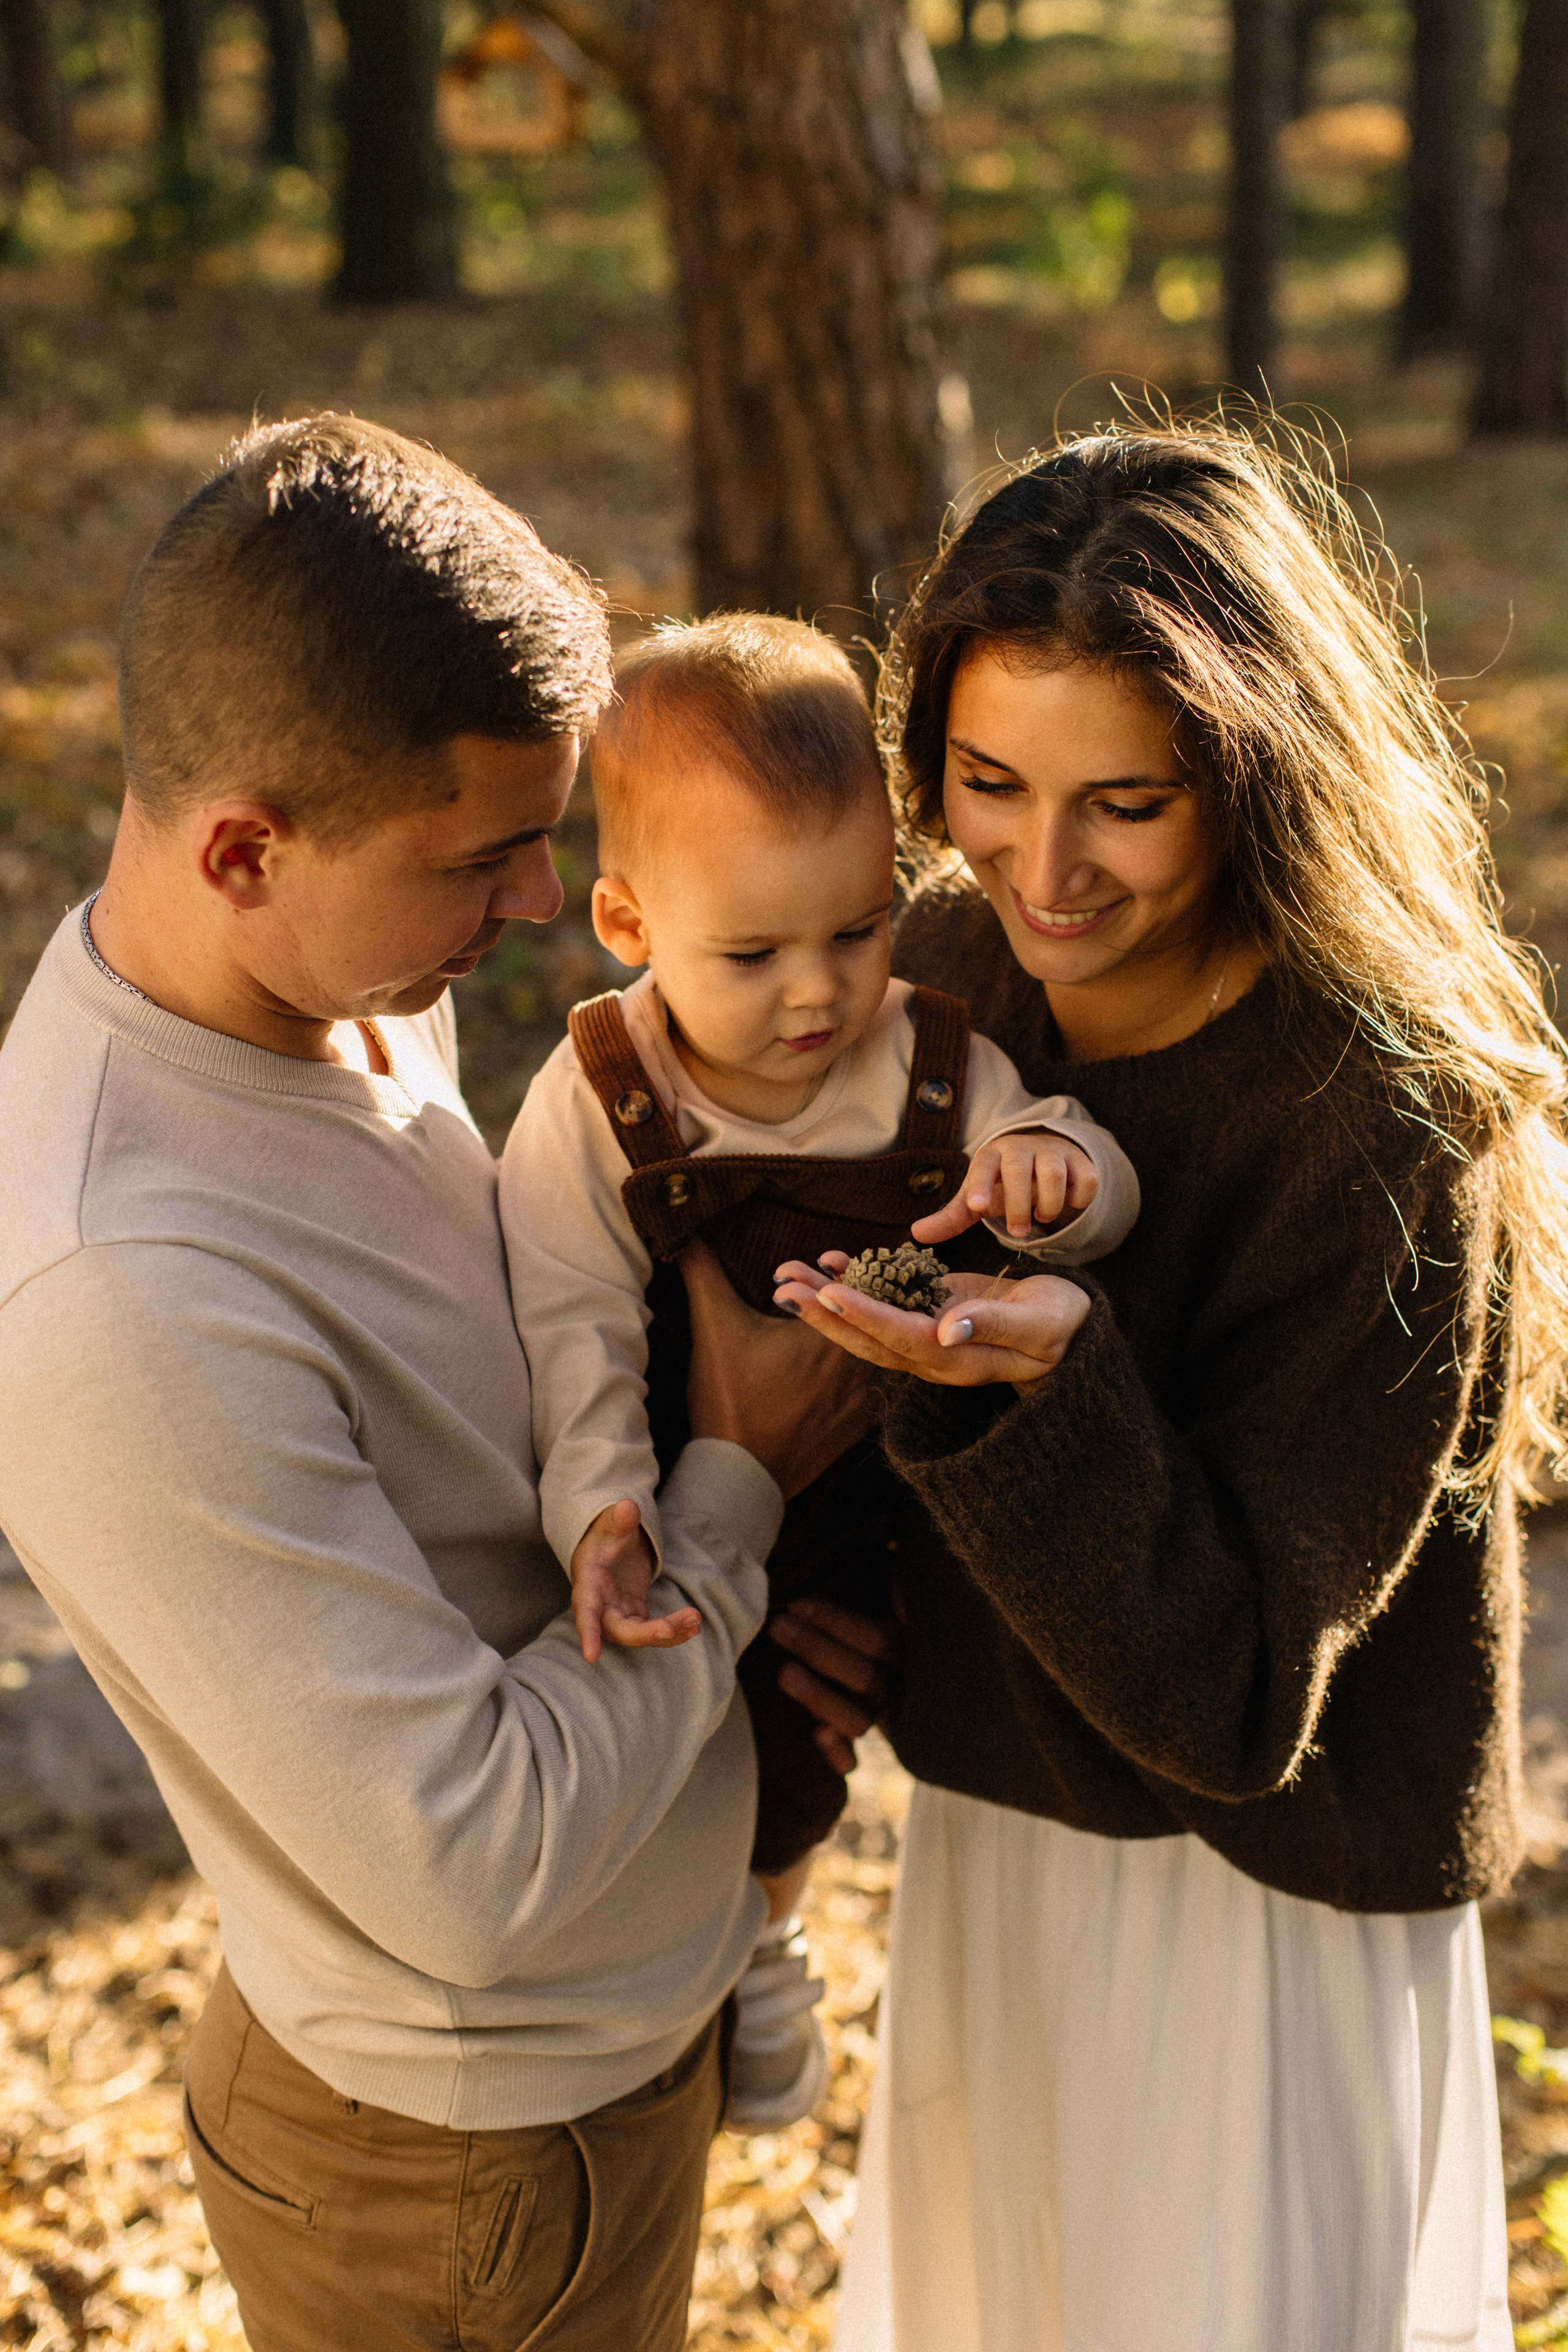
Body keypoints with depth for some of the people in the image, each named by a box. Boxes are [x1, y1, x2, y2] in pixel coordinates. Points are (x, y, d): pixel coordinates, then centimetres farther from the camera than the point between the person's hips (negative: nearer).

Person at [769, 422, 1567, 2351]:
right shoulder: (953, 966, -8)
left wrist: (1046, 1379, -39)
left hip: (1263, 1910, -6)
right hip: (985, 1844, 6)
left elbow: (1229, 1705, -26)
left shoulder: (1390, 1130, -27)